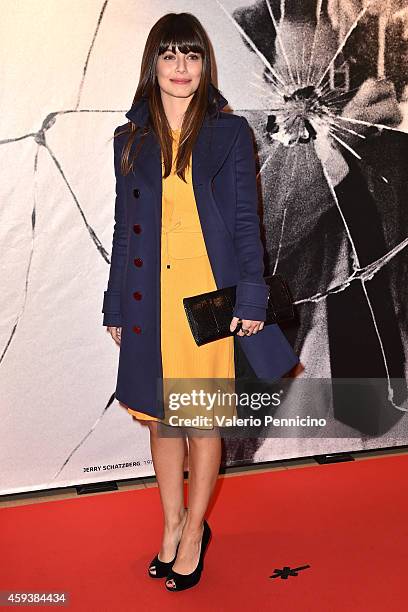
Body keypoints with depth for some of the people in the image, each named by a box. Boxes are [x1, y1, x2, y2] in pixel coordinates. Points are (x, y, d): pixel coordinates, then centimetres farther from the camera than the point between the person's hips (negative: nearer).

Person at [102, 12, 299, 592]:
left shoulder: (230, 132, 1)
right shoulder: (131, 140, 8)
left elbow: (246, 221, 0)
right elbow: (124, 228, 9)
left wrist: (251, 299, -7)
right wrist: (116, 308, 8)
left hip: (208, 297, -2)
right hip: (150, 300, 3)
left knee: (203, 422, 6)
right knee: (159, 419, 12)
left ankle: (193, 531, 27)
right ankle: (172, 526, 33)